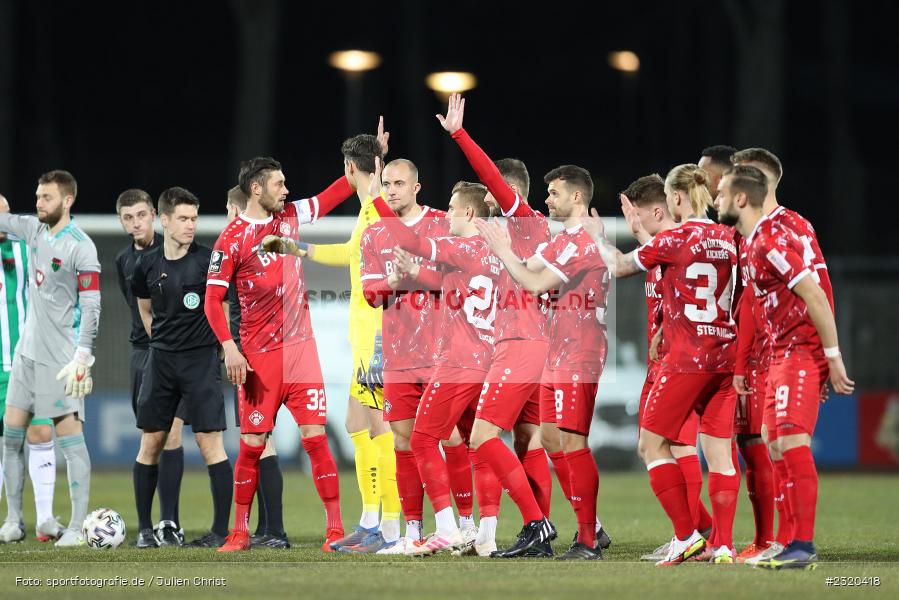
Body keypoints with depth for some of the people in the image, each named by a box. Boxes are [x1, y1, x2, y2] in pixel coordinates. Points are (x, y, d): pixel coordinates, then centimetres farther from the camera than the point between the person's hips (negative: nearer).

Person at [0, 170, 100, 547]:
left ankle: (78, 527, -7)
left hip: (60, 356, -8)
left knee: (69, 434, -8)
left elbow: (91, 307, -14)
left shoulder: (80, 248, -12)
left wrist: (82, 357, -19)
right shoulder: (34, 230, 7)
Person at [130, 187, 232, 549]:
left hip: (201, 357, -3)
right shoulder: (147, 265, 4)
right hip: (161, 359, 3)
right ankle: (145, 529, 13)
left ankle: (221, 530, -5)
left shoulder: (207, 259, -6)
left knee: (209, 441, -8)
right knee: (151, 442, 4)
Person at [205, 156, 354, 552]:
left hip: (300, 347, 3)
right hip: (259, 356, -3)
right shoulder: (232, 240, -6)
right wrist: (229, 348, -16)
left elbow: (337, 193, 18)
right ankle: (240, 532, 11)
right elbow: (212, 299, -7)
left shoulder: (290, 216, 9)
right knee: (251, 444, -1)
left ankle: (336, 528, -4)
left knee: (315, 436, -4)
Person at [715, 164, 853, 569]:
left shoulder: (769, 242, -16)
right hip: (783, 355, 10)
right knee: (780, 444, 9)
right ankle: (796, 544, 12)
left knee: (792, 441, -17)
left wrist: (833, 358, -20)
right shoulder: (754, 241, 16)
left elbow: (815, 297, -20)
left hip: (801, 354, -10)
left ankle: (804, 546, -20)